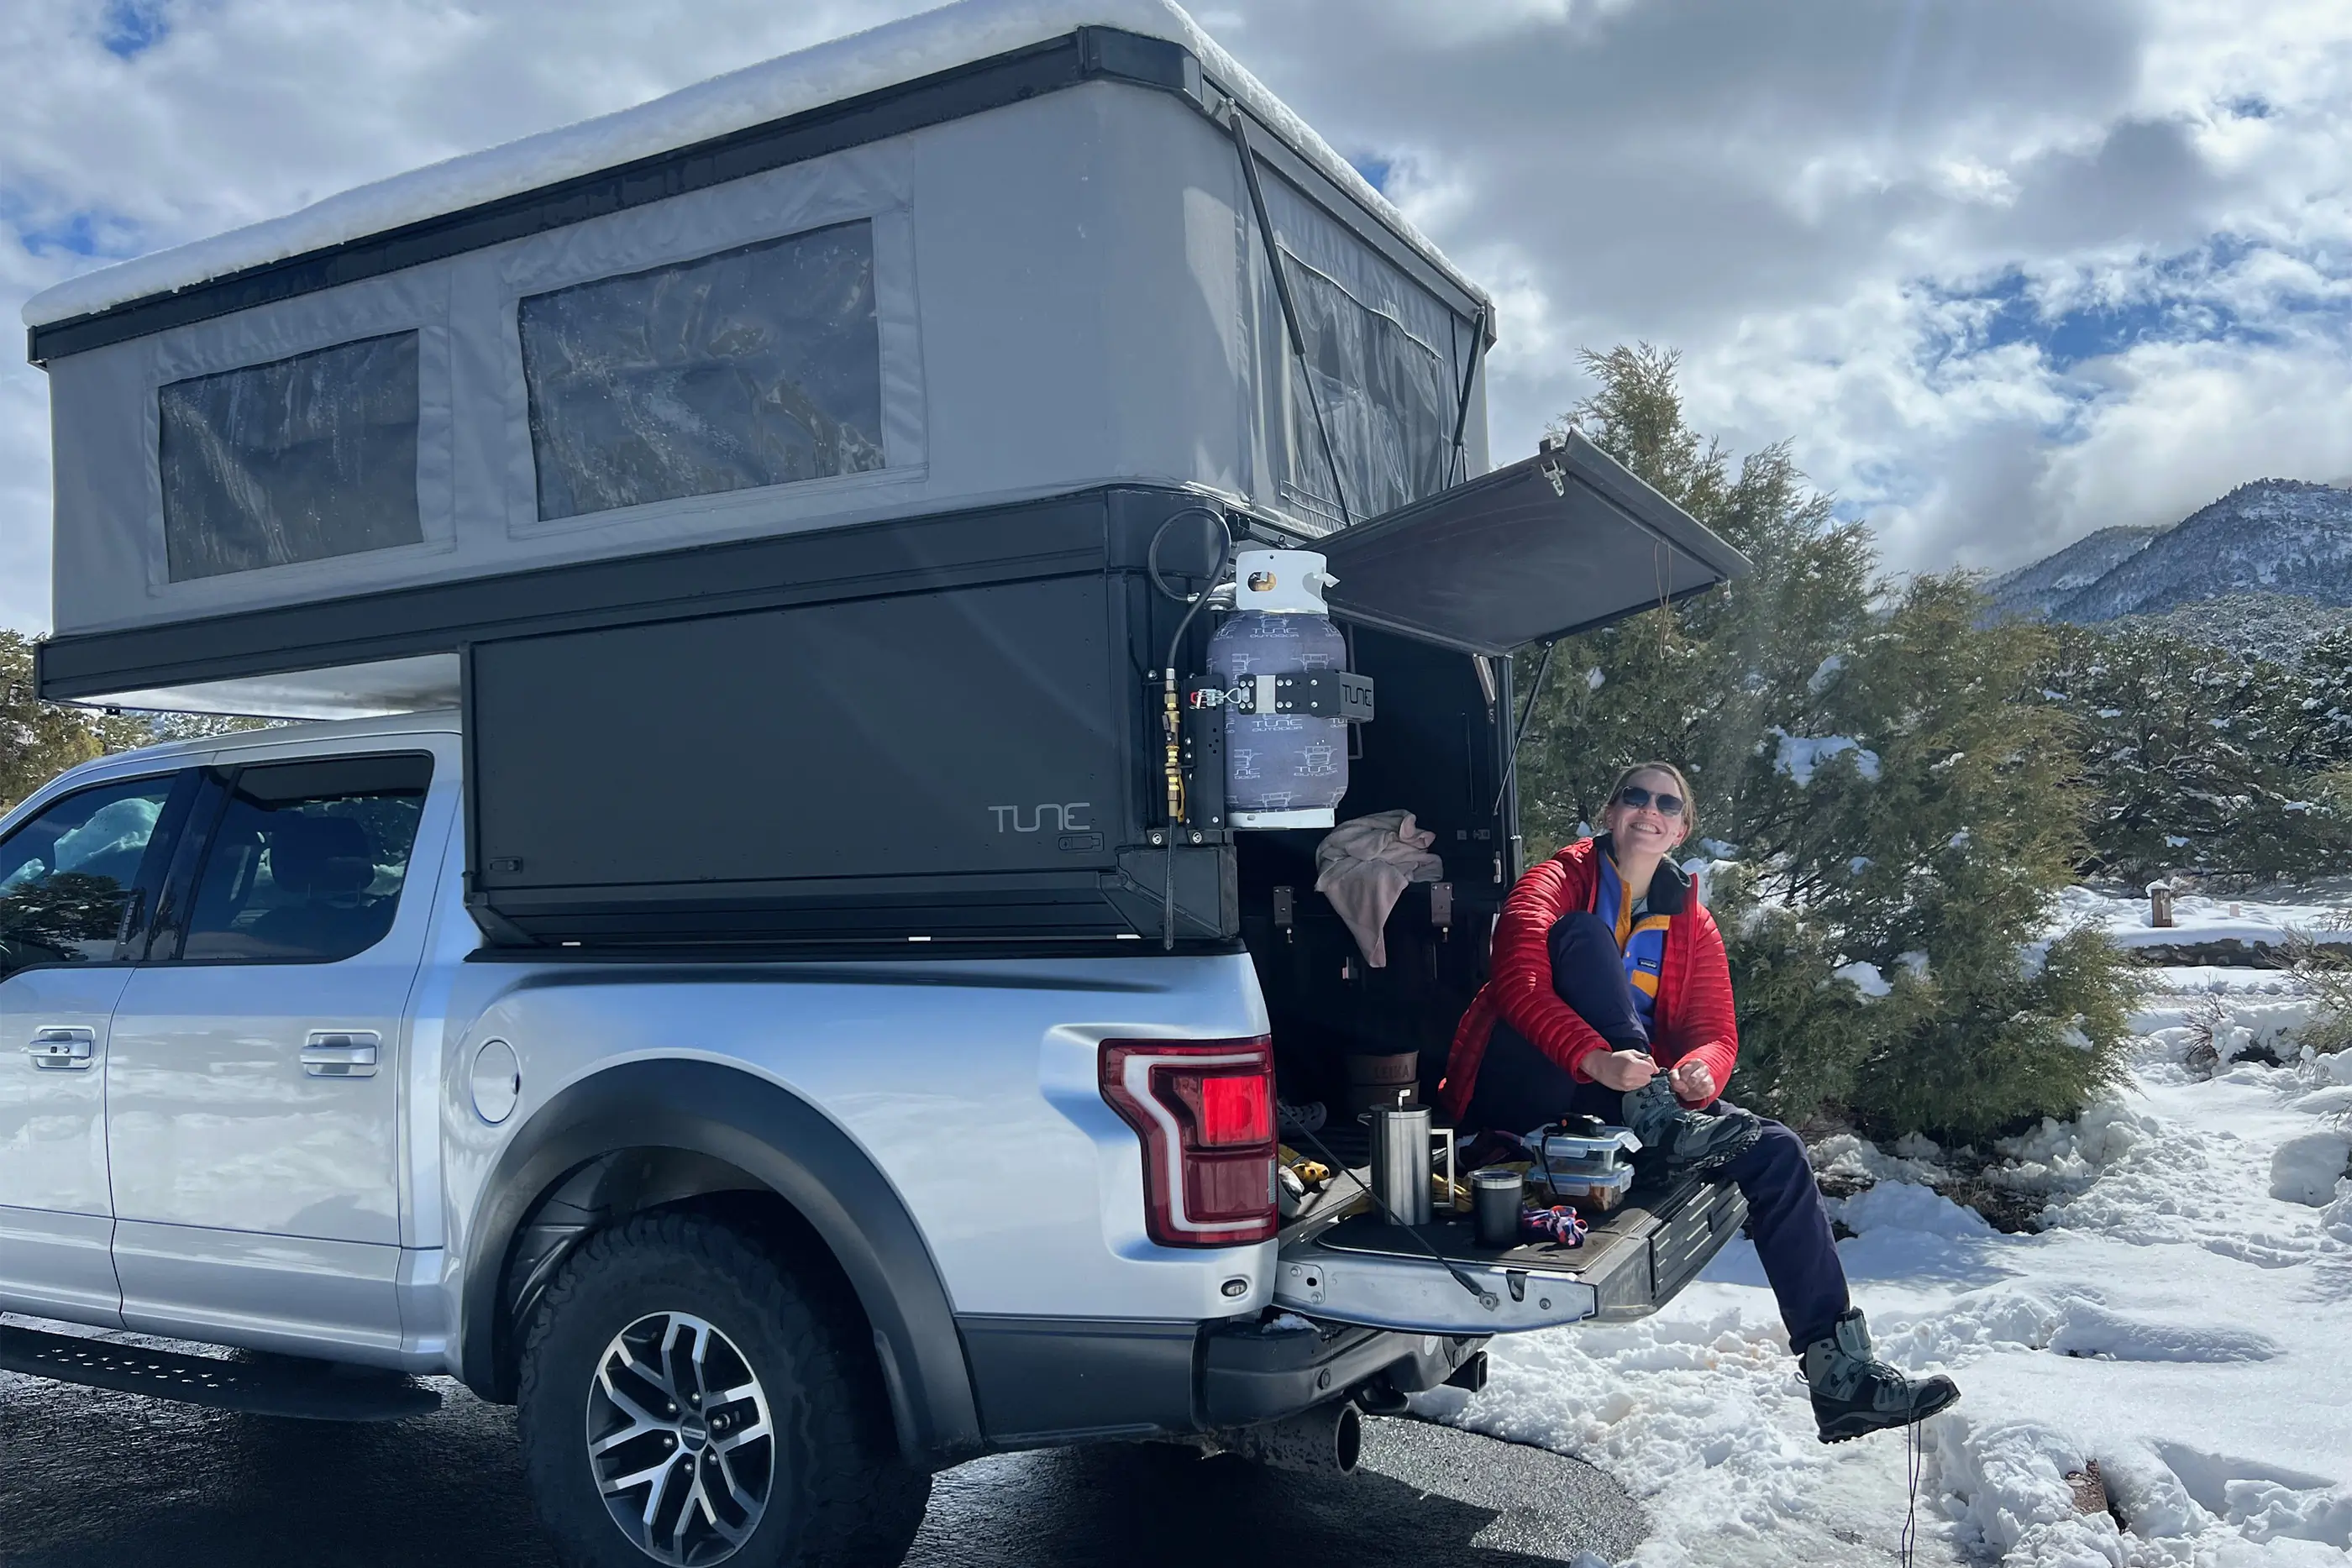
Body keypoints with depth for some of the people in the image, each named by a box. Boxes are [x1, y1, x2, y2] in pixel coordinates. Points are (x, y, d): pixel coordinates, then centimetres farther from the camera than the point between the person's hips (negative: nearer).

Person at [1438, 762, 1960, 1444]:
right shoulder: (1556, 884, -1)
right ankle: (1654, 1118, -33)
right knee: (1582, 932, -24)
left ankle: (1841, 1373, -12)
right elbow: (1519, 984, -20)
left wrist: (1698, 1072, -19)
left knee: (1775, 1152, -12)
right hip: (1518, 1092, -5)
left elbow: (1716, 1032, 8)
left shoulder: (1693, 925, 16)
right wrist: (1599, 1061, -36)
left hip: (1611, 1103, 5)